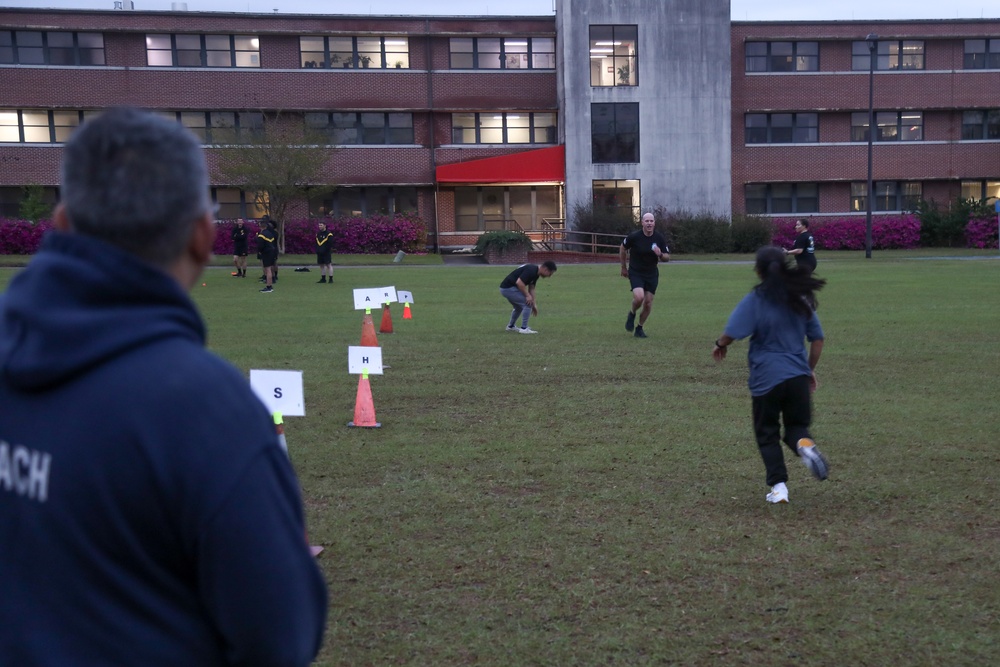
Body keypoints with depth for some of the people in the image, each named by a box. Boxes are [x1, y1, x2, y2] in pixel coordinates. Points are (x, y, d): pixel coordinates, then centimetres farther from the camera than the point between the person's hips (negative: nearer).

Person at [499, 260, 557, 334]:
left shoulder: (536, 273, 10)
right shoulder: (531, 270, -20)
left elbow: (531, 288, 18)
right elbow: (519, 282, -28)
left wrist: (534, 304, 18)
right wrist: (527, 295, -19)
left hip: (506, 289, 10)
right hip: (508, 288, -10)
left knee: (519, 307, 27)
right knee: (527, 304, -7)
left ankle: (511, 326, 41)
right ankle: (524, 328, -2)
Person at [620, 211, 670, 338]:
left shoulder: (660, 238, -7)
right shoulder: (634, 236, -14)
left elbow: (667, 257, 0)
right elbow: (623, 248, 4)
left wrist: (660, 254, -23)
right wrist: (623, 267, 9)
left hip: (652, 274, 3)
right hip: (635, 273, -3)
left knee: (648, 303, 2)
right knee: (639, 297, -24)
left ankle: (639, 328, 22)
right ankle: (632, 314, 10)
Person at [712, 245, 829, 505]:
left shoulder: (755, 300, -8)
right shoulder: (801, 299, 8)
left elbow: (732, 333, -16)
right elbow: (817, 338, 13)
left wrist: (720, 345, 6)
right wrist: (810, 369, 23)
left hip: (766, 378, -3)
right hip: (798, 375, 3)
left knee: (767, 434, 11)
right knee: (797, 425, 17)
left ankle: (779, 486, 3)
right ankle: (804, 443, -18)